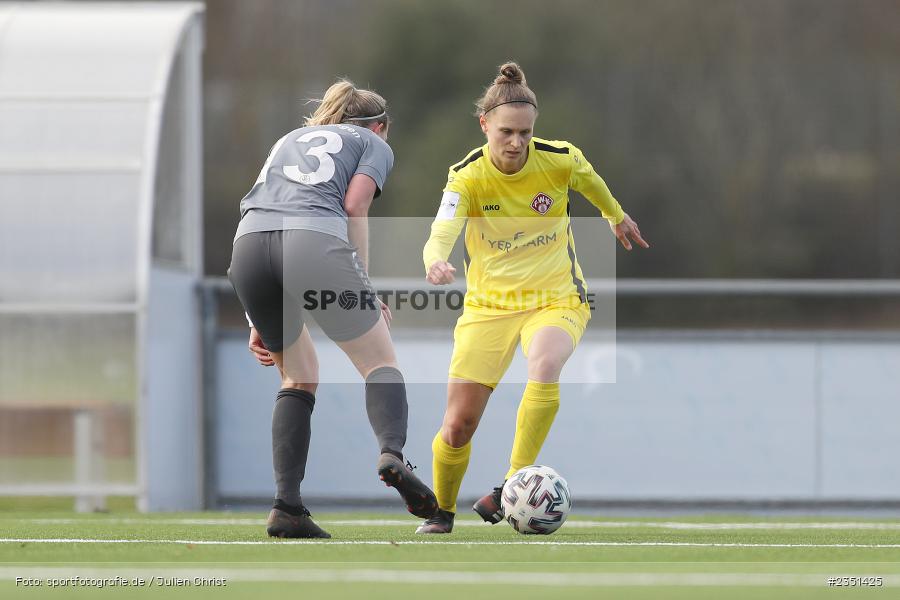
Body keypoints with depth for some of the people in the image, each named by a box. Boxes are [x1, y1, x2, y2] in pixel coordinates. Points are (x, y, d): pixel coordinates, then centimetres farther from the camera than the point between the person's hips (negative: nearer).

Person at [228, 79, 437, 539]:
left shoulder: (290, 139, 38)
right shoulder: (374, 144, 24)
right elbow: (354, 206, 4)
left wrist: (258, 320, 27)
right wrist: (363, 286, 6)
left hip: (247, 244, 5)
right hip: (315, 241, -5)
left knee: (299, 377, 21)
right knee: (380, 362, 9)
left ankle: (287, 507, 7)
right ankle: (391, 453, -22)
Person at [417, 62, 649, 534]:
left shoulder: (561, 159, -11)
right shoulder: (467, 176, -15)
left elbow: (590, 182, 14)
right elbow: (442, 234, -31)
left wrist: (617, 217, 32)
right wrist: (436, 262, -55)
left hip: (556, 298, 0)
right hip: (488, 304, 0)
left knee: (545, 366, -36)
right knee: (457, 426, -5)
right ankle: (442, 511, 24)